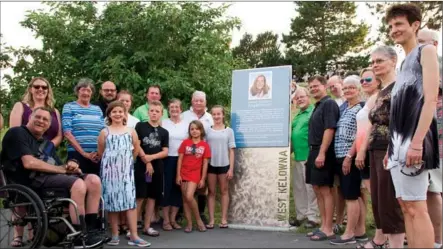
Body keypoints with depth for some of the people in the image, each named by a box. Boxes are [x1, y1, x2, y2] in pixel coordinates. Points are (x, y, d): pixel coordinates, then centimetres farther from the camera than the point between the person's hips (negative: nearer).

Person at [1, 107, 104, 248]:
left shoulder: (47, 143, 27)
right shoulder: (17, 133, 1)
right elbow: (29, 163, -14)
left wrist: (70, 165, -6)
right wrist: (63, 169, -10)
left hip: (51, 176, 8)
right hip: (32, 180, -8)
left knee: (94, 180, -11)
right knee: (78, 184, -29)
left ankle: (91, 231, -12)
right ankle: (80, 238, -23)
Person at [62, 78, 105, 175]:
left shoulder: (97, 109, 17)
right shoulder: (69, 107, 5)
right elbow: (67, 134, -4)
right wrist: (84, 153, -11)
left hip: (97, 156, 4)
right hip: (77, 154, -4)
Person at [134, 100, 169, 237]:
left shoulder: (164, 132, 10)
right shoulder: (140, 126, 1)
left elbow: (165, 152, 3)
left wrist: (151, 157, -13)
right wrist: (146, 161, -8)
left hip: (157, 167, 4)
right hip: (141, 166, -4)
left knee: (152, 196, 6)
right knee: (139, 196, -7)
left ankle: (147, 226, 14)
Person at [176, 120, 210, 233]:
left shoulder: (205, 145, 0)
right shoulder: (185, 142, 3)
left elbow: (205, 163, 2)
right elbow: (180, 159, 2)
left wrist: (203, 179, -1)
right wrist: (178, 175, -3)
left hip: (195, 174, -2)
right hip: (183, 174, 2)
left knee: (189, 196, -17)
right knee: (185, 199, 4)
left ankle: (199, 220, 1)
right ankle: (189, 223, 12)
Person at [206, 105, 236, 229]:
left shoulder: (229, 131, 1)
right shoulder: (208, 131, 3)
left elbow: (231, 151, 1)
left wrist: (231, 168, -4)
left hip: (224, 165, -1)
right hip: (211, 165, 1)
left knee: (224, 191, 7)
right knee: (211, 192, 5)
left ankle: (224, 219, 13)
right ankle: (211, 220, 9)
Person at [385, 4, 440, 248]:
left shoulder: (426, 51, 0)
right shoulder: (404, 63, 23)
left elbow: (430, 99, -12)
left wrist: (416, 142, -21)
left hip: (413, 140, -8)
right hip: (399, 141, 9)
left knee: (415, 206, -10)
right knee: (406, 205, 8)